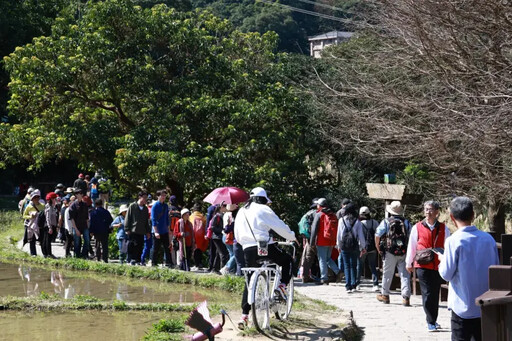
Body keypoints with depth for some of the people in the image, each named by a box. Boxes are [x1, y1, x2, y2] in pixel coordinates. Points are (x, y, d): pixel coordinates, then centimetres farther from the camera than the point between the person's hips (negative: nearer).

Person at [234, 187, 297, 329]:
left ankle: (244, 316, 5)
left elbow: (237, 236, 20)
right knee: (287, 260, 19)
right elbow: (280, 227, 1)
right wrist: (292, 237, 16)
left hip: (248, 250, 5)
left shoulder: (241, 212, 16)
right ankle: (282, 286, -1)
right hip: (265, 247, -5)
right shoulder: (263, 209, -1)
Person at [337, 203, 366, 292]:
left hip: (344, 245, 0)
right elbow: (360, 235, 0)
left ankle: (348, 286, -2)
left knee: (346, 266, 4)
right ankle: (354, 285, 11)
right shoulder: (357, 221, -4)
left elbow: (339, 234, 4)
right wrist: (363, 247, 9)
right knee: (353, 265, 12)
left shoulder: (341, 220, -1)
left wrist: (339, 245, 15)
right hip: (354, 246, 0)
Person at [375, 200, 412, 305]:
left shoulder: (386, 222, -1)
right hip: (404, 252, 2)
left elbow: (377, 236, -4)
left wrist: (378, 247, 9)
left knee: (387, 274, 11)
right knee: (405, 274, 1)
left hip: (390, 253, -2)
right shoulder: (407, 223, 7)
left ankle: (385, 295, 23)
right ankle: (406, 297, -7)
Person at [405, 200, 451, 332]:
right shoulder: (417, 227, 3)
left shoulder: (443, 228, 5)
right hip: (423, 265, -2)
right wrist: (409, 263, 15)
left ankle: (432, 321, 22)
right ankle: (431, 322, 1)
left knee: (435, 294, 9)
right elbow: (411, 246, 10)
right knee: (427, 294, -6)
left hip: (438, 266, 2)